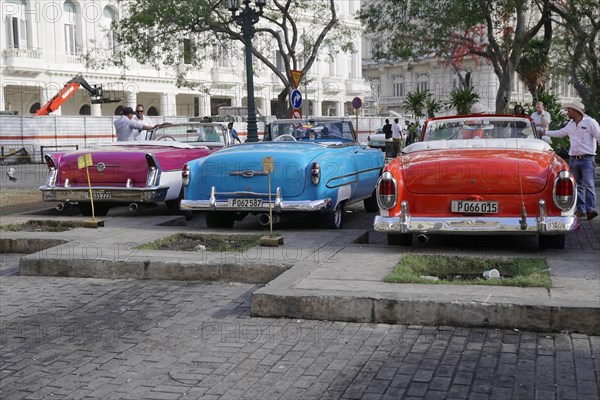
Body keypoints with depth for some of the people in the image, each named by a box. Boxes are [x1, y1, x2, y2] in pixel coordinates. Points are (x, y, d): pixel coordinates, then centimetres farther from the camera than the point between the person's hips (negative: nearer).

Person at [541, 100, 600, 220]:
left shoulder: (590, 122, -4)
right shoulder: (570, 125, 15)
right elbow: (559, 133, 28)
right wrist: (545, 132, 30)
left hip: (587, 159, -6)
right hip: (573, 159, 7)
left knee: (588, 184, -14)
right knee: (577, 185, 6)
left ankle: (590, 209, -19)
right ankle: (580, 209, 9)